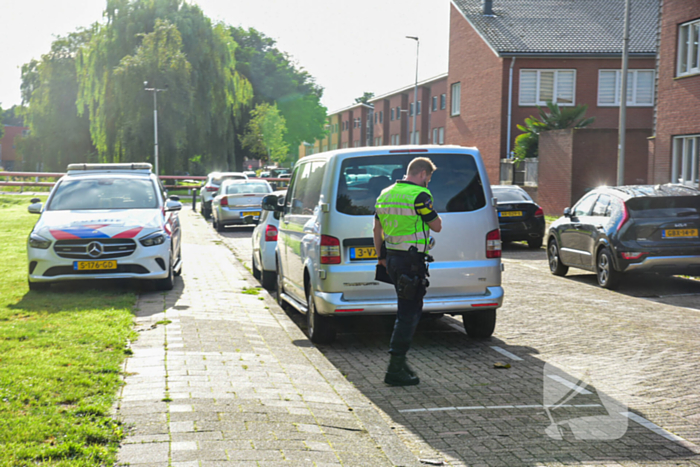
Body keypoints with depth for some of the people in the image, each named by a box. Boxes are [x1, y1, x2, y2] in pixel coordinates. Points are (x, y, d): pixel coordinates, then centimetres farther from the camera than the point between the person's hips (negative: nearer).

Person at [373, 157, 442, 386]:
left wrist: (381, 256, 26)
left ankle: (400, 361, 24)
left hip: (392, 258, 9)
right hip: (412, 261, -9)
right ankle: (395, 370, -3)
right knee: (409, 313, -3)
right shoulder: (419, 196, -14)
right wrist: (428, 210, 11)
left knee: (409, 310, 20)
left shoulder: (385, 195, 12)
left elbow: (377, 228, 18)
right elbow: (437, 226, -8)